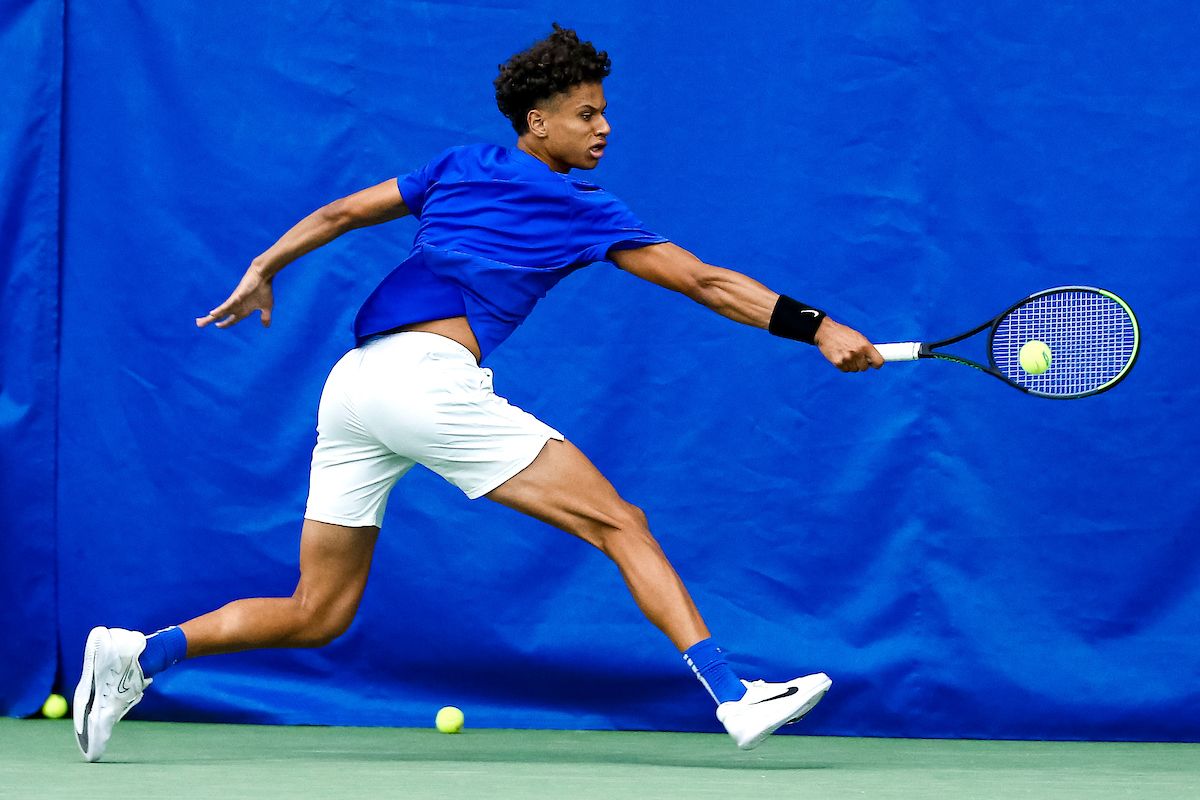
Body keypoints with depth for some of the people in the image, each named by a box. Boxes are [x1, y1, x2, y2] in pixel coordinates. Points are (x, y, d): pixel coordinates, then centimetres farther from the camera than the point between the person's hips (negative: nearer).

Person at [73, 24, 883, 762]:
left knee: (316, 615, 12)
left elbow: (337, 214, 27)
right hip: (428, 376, -7)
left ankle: (142, 653, -1)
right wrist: (819, 328, 3)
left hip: (350, 386, 7)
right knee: (620, 525, -7)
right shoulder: (583, 211, 7)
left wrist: (262, 271, 39)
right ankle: (734, 695, -19)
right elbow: (707, 283, 3)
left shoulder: (461, 168, 23)